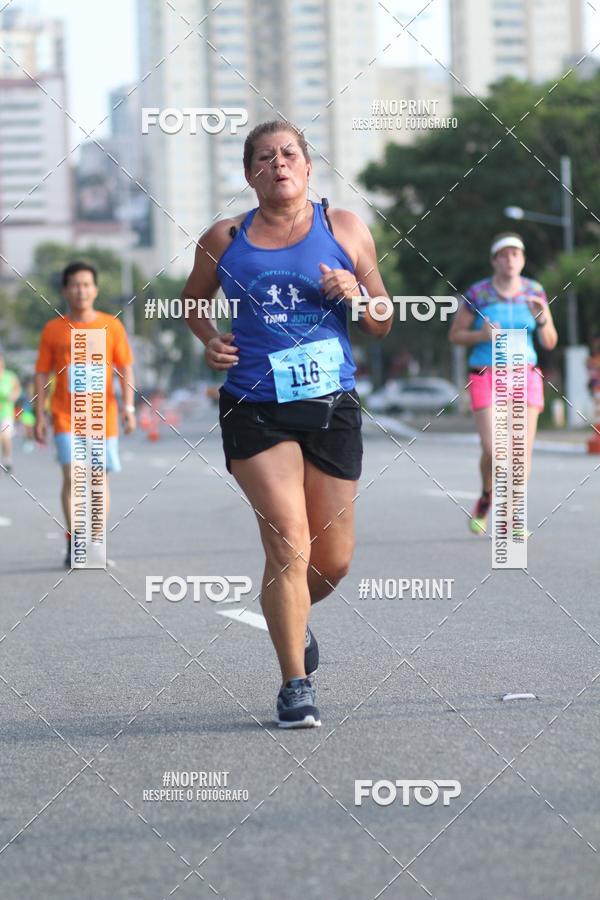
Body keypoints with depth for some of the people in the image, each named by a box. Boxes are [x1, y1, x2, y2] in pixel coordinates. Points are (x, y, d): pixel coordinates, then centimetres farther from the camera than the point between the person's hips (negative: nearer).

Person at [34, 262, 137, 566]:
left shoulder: (111, 326, 3)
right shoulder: (53, 329, 3)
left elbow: (125, 368, 3)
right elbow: (42, 373, 6)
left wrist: (128, 407, -8)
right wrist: (39, 416, 1)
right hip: (65, 417, -1)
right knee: (72, 476, -13)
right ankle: (73, 544, -7)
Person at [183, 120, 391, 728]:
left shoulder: (344, 229, 5)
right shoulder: (225, 240, 5)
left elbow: (383, 324, 10)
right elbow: (194, 301, 22)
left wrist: (355, 295, -11)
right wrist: (209, 339, 2)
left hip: (333, 407, 2)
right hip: (256, 410, -2)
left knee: (333, 561, 9)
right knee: (289, 545, -16)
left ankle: (294, 618, 43)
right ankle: (295, 686, -6)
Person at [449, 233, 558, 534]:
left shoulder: (534, 291, 1)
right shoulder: (477, 294, -6)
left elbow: (550, 342, 2)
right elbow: (455, 335, 3)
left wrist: (542, 318, -18)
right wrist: (482, 335, -17)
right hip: (485, 378, -2)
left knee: (523, 450, -9)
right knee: (492, 451, -11)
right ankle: (486, 496, 21)